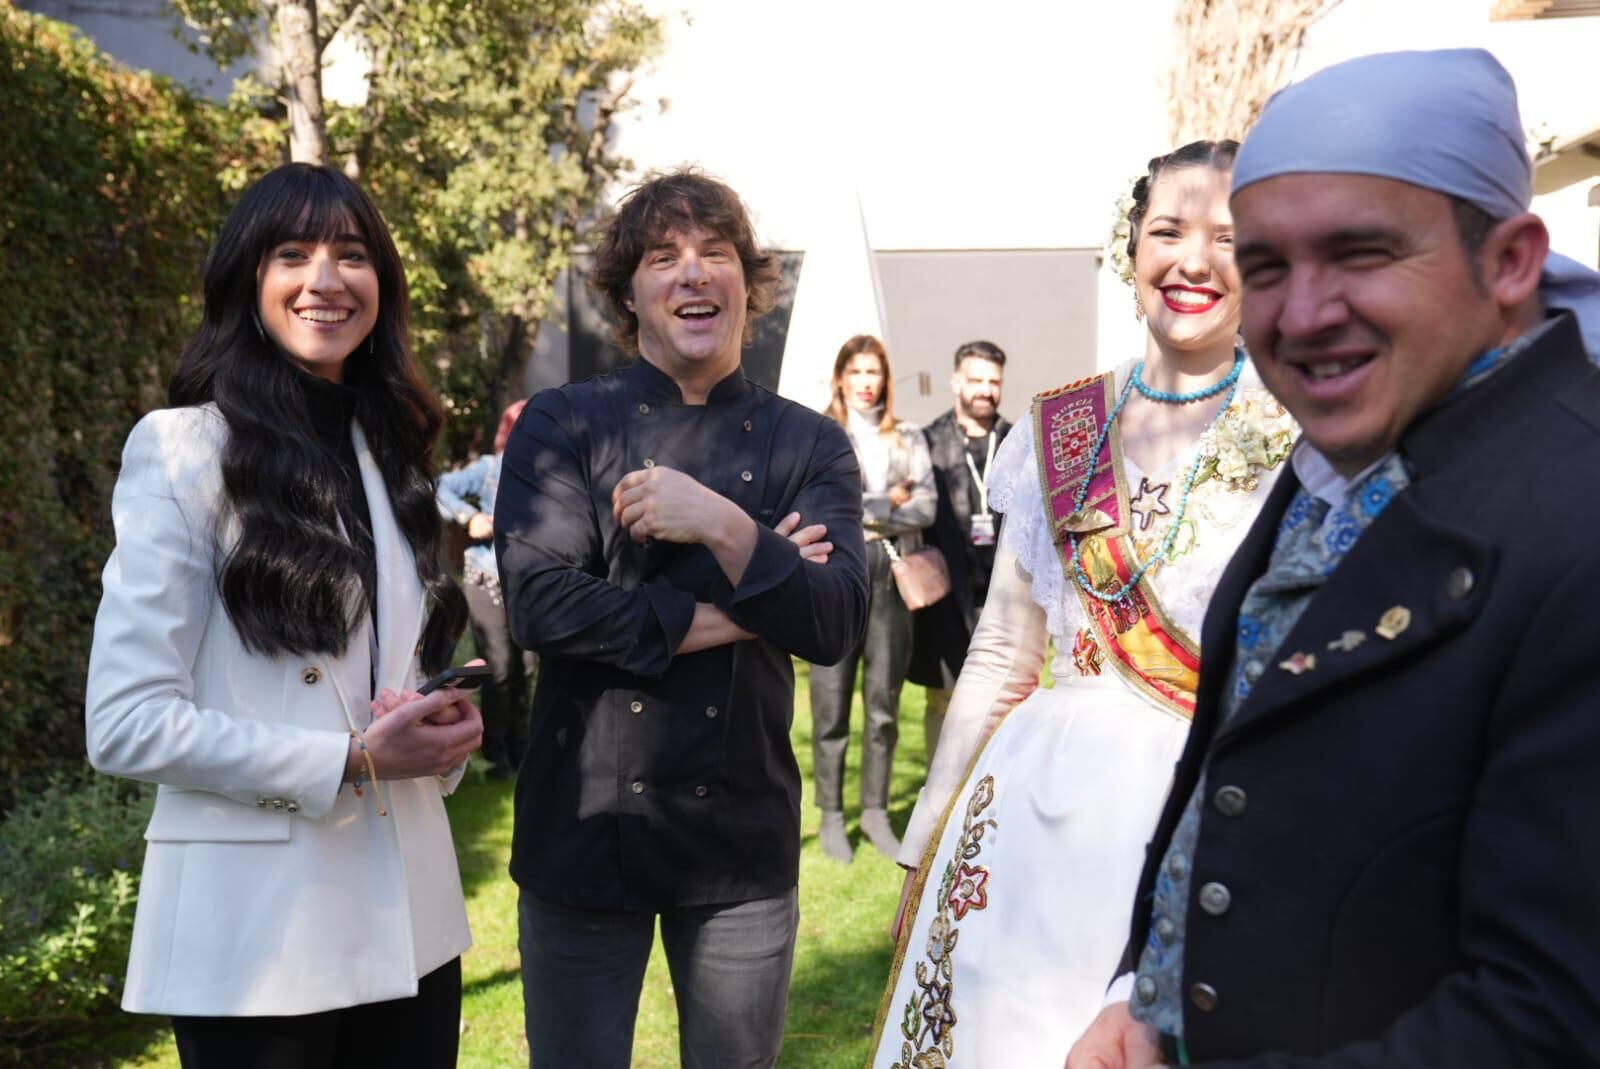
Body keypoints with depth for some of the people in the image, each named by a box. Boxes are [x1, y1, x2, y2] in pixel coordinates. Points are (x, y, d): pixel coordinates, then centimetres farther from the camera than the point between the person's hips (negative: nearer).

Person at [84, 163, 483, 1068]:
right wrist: (349, 762, -17)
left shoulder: (390, 448, 10)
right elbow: (125, 722, -13)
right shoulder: (183, 448, -8)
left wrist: (446, 730, -2)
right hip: (259, 928, -5)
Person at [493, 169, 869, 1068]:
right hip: (585, 825, -1)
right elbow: (541, 603, -16)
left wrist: (722, 525, -24)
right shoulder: (562, 426, -3)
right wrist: (732, 619, -14)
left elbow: (835, 625, -10)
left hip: (744, 833, 2)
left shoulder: (810, 445, 1)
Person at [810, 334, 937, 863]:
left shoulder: (908, 438, 13)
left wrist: (861, 512, -8)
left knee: (884, 704, 6)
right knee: (832, 703, 0)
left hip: (893, 576, 3)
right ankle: (831, 815, 12)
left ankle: (876, 811, 18)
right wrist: (886, 504, -5)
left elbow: (925, 508, 3)